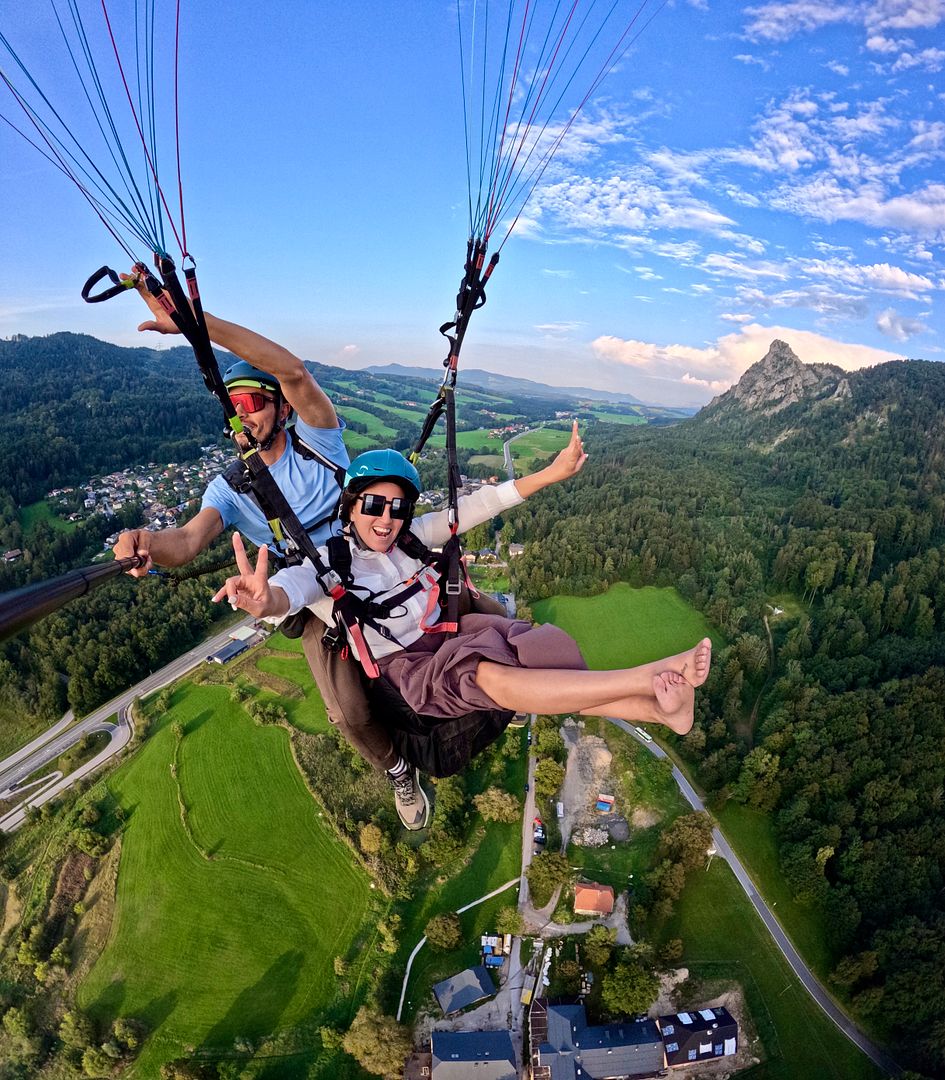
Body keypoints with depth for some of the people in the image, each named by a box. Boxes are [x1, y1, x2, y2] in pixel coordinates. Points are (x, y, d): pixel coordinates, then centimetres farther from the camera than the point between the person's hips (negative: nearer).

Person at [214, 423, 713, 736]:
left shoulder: (410, 536, 2)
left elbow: (473, 507, -2)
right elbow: (297, 584, -33)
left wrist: (552, 473, -7)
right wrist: (267, 597, -59)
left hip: (447, 630, 6)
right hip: (405, 667, -5)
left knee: (538, 653, -21)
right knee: (484, 675, -34)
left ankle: (659, 706, -28)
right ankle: (650, 677, -40)